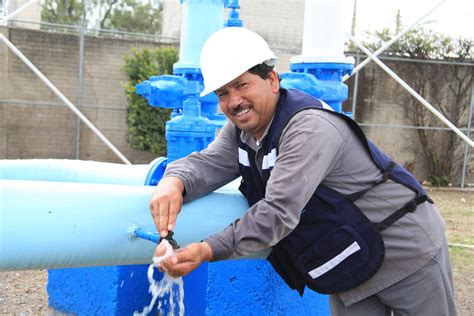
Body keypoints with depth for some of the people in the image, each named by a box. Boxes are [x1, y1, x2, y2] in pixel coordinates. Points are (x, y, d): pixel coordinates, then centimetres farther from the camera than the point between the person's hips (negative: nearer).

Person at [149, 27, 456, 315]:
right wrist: (174, 182, -35)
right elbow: (207, 163, -12)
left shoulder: (311, 127, -28)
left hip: (408, 254, -7)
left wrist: (207, 250, -38)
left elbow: (279, 213, -34)